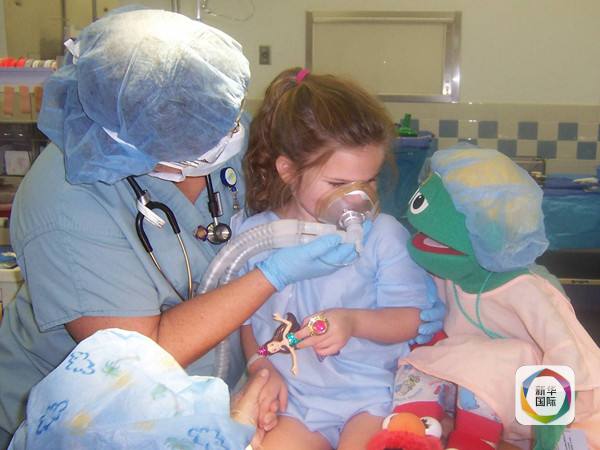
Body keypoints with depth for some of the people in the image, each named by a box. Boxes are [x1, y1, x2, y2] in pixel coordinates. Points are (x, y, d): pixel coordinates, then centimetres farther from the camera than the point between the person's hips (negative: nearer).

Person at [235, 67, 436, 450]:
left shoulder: (382, 234, -6)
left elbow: (411, 317, -3)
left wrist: (354, 321, -20)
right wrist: (261, 366, -4)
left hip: (370, 393, -1)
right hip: (293, 396, 2)